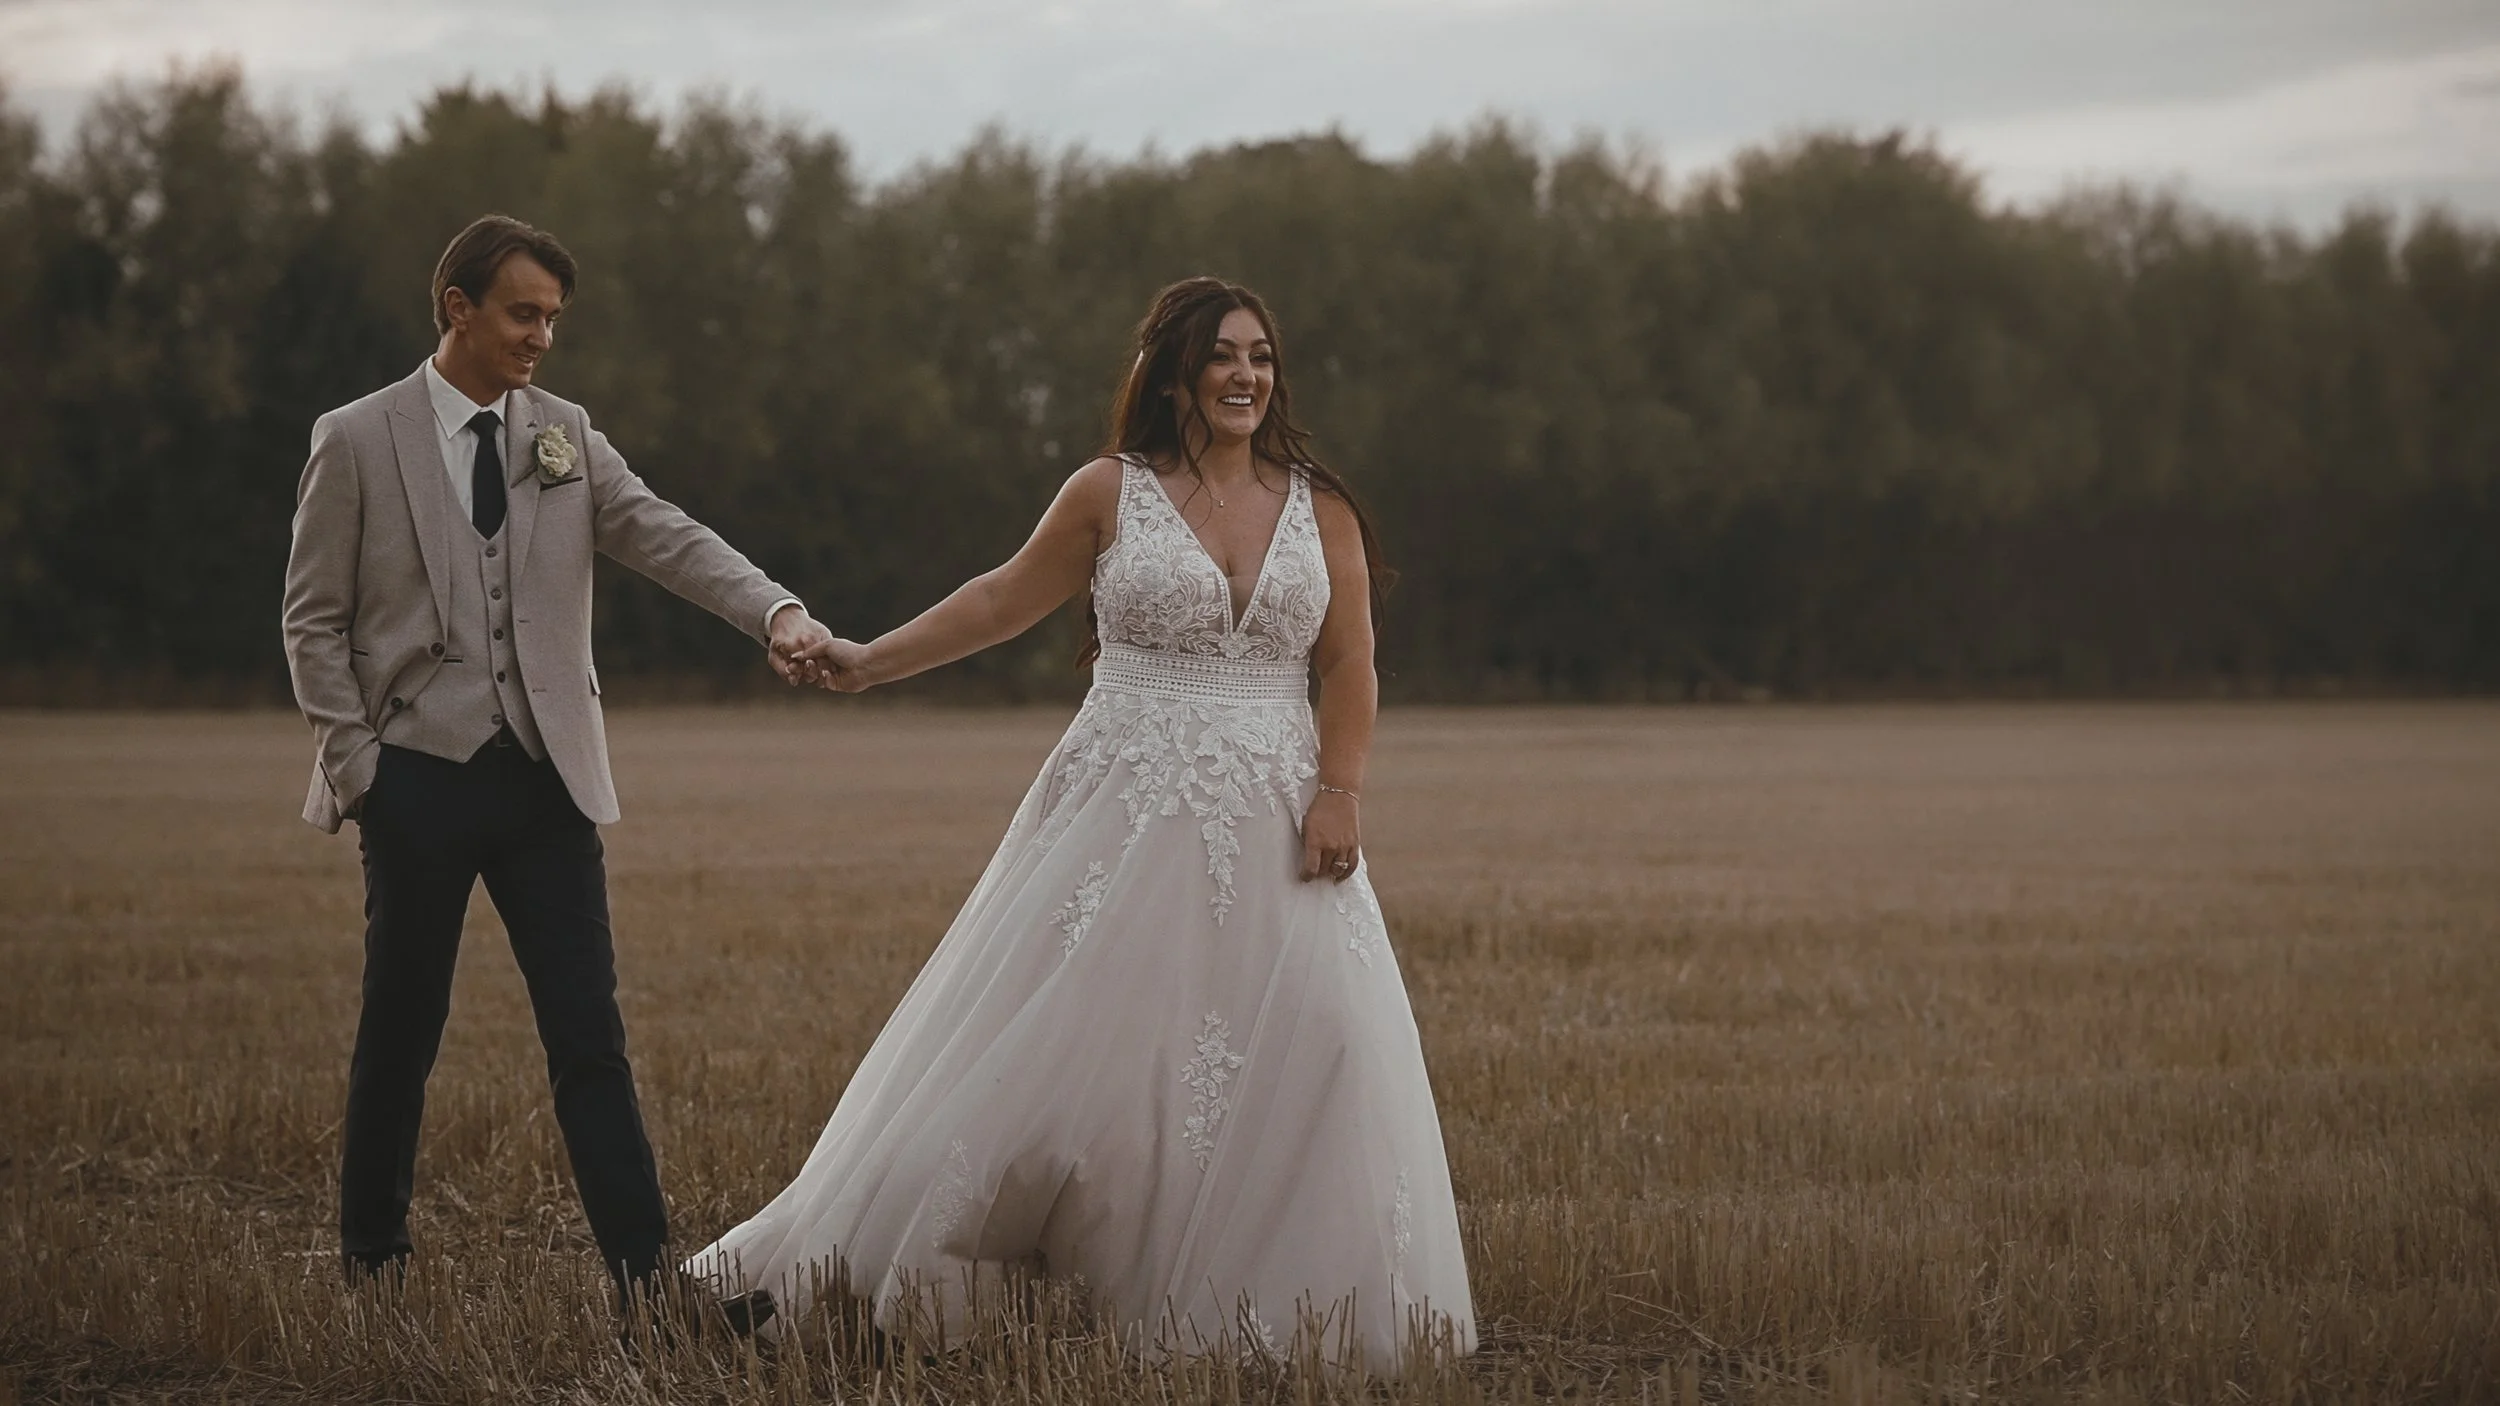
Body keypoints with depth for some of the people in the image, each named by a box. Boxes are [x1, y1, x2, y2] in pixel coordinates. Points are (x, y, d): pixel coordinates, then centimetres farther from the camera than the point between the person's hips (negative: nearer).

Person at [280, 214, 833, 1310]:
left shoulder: (563, 437, 8)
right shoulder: (357, 441, -1)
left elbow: (667, 540, -4)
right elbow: (314, 620, 1)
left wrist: (777, 612, -21)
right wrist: (355, 765, -6)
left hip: (544, 773, 2)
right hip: (418, 772, -2)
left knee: (588, 1032, -3)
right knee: (400, 1033, 7)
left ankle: (643, 1264, -5)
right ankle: (371, 1254, 23)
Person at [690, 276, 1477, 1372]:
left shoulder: (1320, 510, 7)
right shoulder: (1111, 492, 2)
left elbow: (1349, 668, 4)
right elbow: (1006, 598, 12)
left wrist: (1338, 792, -9)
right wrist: (875, 661, 11)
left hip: (1273, 829, 2)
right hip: (1126, 818, -2)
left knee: (1304, 1048, -6)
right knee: (1054, 1042, -5)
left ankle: (1267, 1307, 6)